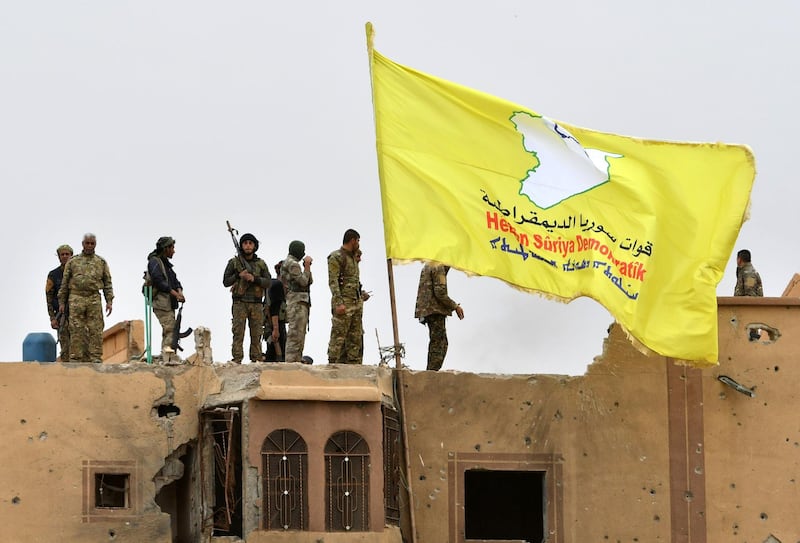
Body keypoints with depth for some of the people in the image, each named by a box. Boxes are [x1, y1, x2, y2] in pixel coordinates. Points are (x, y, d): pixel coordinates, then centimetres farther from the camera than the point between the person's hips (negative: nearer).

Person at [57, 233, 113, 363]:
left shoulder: (101, 262, 14)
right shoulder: (73, 261, 12)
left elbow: (107, 283, 11)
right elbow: (65, 283, 12)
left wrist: (109, 301, -1)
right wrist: (62, 302, 6)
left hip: (94, 300, 0)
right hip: (76, 300, 0)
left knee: (95, 331, -5)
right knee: (76, 331, -4)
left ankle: (96, 359, -4)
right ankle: (76, 359, -3)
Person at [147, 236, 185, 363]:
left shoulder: (166, 263, 22)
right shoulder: (154, 262, -7)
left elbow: (175, 280, 18)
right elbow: (159, 281, -18)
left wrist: (179, 291, -3)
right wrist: (175, 293, -18)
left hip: (169, 302, 10)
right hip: (161, 300, -10)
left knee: (168, 330, 8)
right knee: (170, 328, -17)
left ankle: (165, 357, 9)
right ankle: (171, 357, -21)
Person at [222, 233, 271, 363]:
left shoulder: (261, 264, 10)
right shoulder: (234, 262, 5)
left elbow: (268, 282, 4)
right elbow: (226, 281, 5)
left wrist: (254, 279, -12)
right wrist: (239, 276, -10)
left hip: (256, 304, 2)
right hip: (240, 303, -2)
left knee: (256, 334, 2)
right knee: (238, 333, -7)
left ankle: (256, 360, 5)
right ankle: (236, 360, -8)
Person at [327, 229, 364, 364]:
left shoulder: (353, 257, 21)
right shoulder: (336, 257, -7)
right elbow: (333, 281, -14)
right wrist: (339, 303, -22)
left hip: (356, 303, 9)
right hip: (343, 303, -9)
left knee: (356, 338, 7)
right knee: (338, 338, -10)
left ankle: (354, 364, 9)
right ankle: (333, 363, -11)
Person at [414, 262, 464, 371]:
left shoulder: (428, 266, 19)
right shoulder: (438, 267, -10)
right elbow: (440, 293, -18)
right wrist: (455, 307, -9)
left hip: (427, 309, 10)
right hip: (435, 309, -10)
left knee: (443, 343, 13)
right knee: (437, 343, -9)